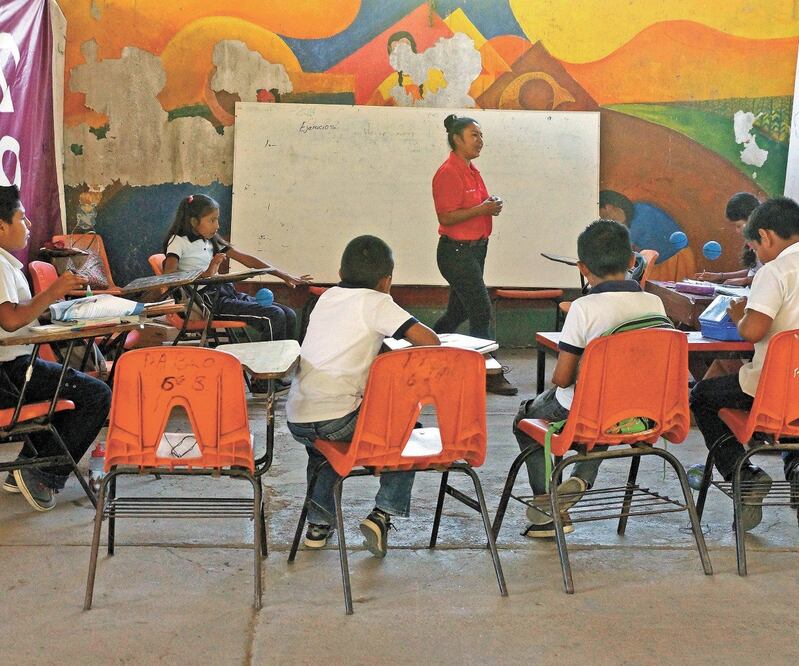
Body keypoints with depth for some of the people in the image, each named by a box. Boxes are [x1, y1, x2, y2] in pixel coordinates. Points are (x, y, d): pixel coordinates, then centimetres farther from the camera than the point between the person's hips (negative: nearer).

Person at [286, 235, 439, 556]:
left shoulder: (327, 297, 15)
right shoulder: (375, 302, -3)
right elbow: (430, 340, -9)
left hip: (296, 420, 6)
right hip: (337, 420, -6)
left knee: (321, 445, 38)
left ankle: (318, 523, 33)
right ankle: (382, 512, 6)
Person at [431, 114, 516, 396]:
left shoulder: (472, 171, 14)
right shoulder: (448, 173, -15)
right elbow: (446, 217, -21)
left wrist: (491, 205, 4)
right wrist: (482, 209, -23)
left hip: (475, 248, 10)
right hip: (456, 251, -10)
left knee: (458, 311, 16)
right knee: (482, 312, -8)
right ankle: (489, 375, -2)